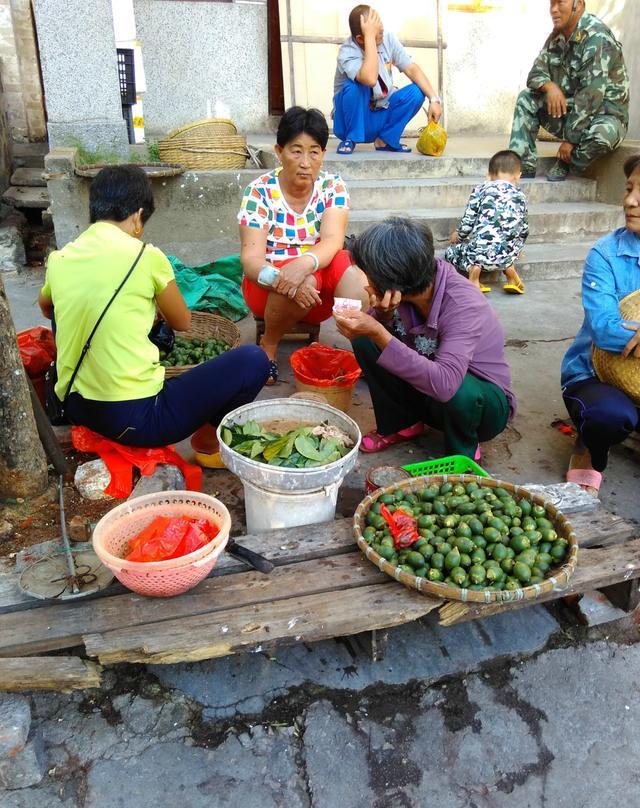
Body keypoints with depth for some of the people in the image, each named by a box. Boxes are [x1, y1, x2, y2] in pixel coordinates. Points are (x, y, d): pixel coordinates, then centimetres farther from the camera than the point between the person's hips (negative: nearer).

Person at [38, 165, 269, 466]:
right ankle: (208, 439, 15)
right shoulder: (146, 256, -10)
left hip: (76, 408, 7)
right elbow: (182, 323, 7)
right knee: (254, 360, 2)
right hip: (136, 418, -7)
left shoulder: (59, 259, 5)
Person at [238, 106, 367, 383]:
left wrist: (305, 264, -44)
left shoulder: (333, 187, -5)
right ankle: (268, 344, -10)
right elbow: (250, 257, -20)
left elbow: (332, 241, -21)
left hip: (322, 290, 2)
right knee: (304, 282, -35)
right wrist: (278, 277, -43)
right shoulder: (259, 191, -11)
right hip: (269, 289, -1)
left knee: (347, 263, -29)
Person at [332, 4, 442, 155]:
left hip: (380, 117, 5)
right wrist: (370, 36, -38)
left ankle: (385, 139, -1)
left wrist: (434, 99, -20)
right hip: (354, 119, -5)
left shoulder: (387, 39, -8)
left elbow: (412, 69, -9)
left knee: (416, 92, -15)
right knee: (354, 86, -33)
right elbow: (370, 79, -42)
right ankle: (350, 139, -11)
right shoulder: (347, 53, -23)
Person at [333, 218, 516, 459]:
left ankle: (462, 452, -5)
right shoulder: (408, 286, -17)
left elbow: (445, 385, -45)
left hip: (485, 403, -5)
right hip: (428, 378, 5)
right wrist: (382, 314, -31)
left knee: (459, 390, -39)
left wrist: (378, 333, -46)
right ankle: (402, 423, 6)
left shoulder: (463, 305, -33)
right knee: (363, 339, -11)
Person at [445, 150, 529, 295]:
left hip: (480, 252, -4)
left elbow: (468, 221, 2)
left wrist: (458, 236, 24)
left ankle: (472, 268, -7)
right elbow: (524, 230, 18)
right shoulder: (520, 196, 14)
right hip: (507, 255, 4)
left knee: (451, 251, 21)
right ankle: (509, 269, 11)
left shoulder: (481, 190, 4)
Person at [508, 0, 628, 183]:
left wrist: (570, 139, -27)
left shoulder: (597, 38, -20)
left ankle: (565, 164, -8)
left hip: (604, 114, -7)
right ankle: (523, 167, -11)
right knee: (526, 98, -3)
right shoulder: (556, 36, 3)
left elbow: (591, 95, -26)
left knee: (601, 135, -40)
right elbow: (536, 74, 3)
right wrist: (549, 86, -21)